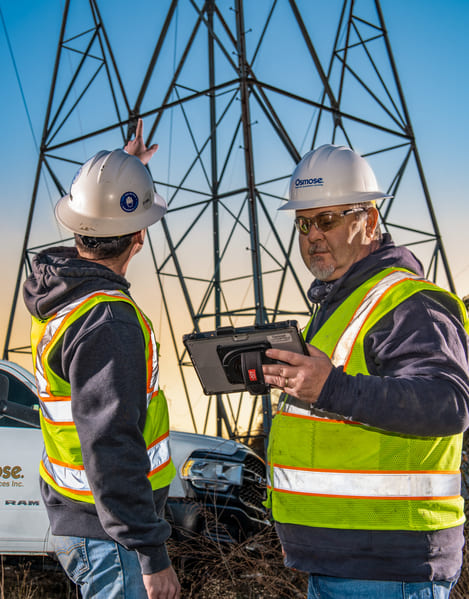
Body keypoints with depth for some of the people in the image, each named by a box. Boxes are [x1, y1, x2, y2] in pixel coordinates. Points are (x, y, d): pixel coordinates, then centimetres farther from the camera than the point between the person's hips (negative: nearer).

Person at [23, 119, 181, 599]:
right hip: (107, 532, -9)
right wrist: (152, 552, -25)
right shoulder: (106, 323, -27)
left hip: (72, 511, 10)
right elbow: (109, 448, -29)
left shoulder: (52, 284, 1)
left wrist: (125, 167, 33)